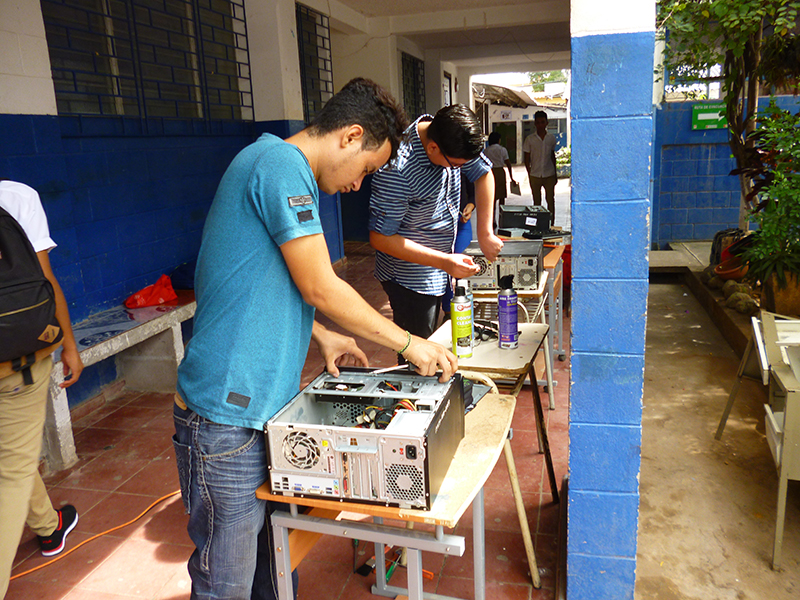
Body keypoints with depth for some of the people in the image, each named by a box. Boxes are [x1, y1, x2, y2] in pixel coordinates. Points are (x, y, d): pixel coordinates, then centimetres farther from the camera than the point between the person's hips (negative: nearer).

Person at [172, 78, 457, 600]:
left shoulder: (275, 163, 16)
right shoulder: (282, 164, -16)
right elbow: (320, 288, -17)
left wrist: (320, 336, 11)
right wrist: (409, 344, -7)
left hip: (263, 405, 10)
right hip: (228, 417, -10)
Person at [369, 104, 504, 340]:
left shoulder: (453, 140, -7)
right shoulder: (396, 169, -29)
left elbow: (484, 174, 9)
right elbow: (381, 238, -26)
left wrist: (485, 234, 0)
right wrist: (444, 262, -28)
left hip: (439, 274, 7)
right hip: (410, 279, -7)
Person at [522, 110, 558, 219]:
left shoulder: (551, 138, 5)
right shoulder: (529, 139, -1)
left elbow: (553, 156, 14)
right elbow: (526, 158, 4)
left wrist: (555, 173, 14)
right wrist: (529, 173, -2)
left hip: (549, 175, 1)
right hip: (535, 176, -1)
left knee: (550, 200, 0)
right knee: (536, 202, 7)